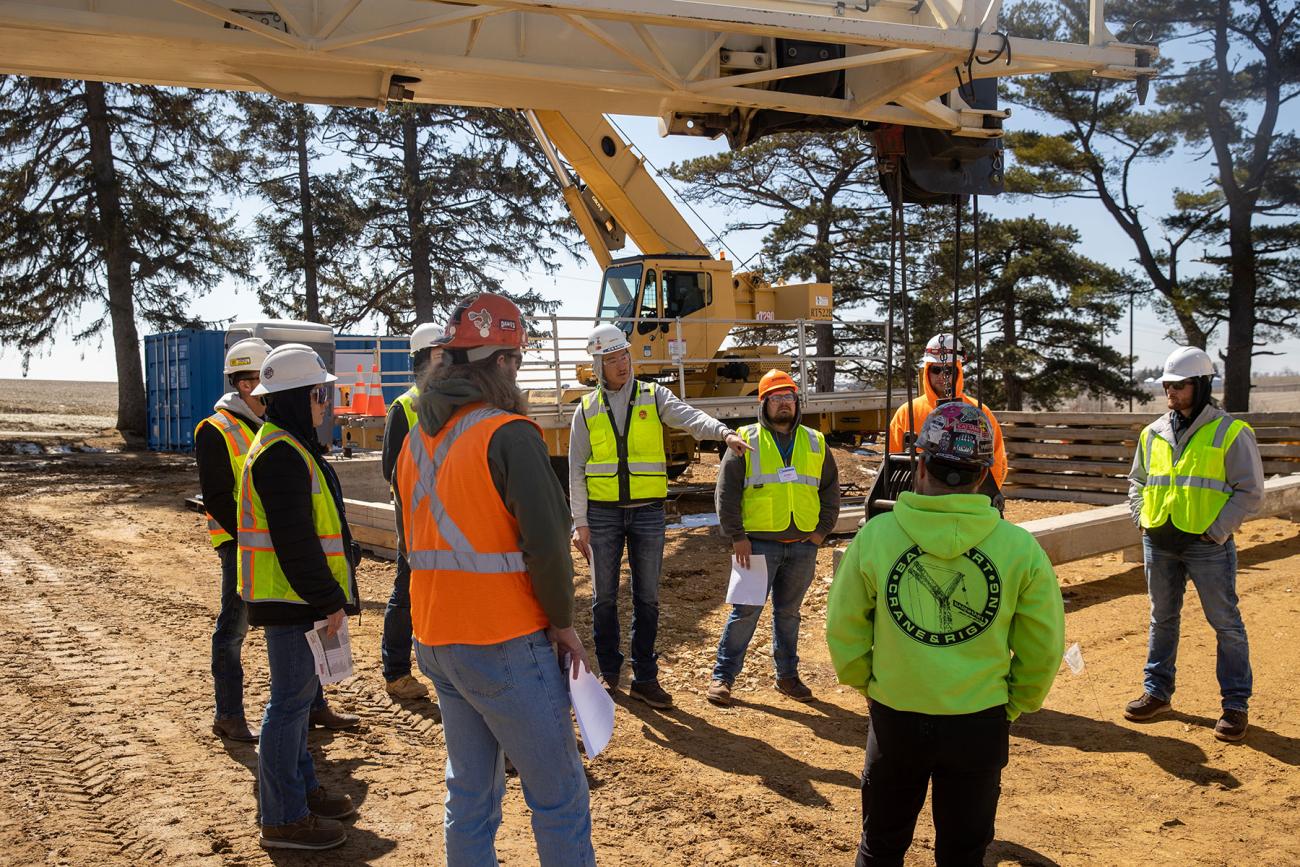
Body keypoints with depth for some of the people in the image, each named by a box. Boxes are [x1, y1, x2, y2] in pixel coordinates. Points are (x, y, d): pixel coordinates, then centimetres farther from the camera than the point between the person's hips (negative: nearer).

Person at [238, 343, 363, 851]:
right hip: (291, 599, -11)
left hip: (295, 598, 11)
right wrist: (328, 600, -19)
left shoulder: (287, 447, 15)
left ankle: (301, 787, 33)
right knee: (291, 701, -3)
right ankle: (283, 819, 7)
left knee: (297, 694, 19)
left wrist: (328, 594, 20)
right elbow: (294, 540, -24)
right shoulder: (283, 455, -19)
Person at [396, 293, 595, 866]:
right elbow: (547, 542, -20)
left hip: (435, 642, 8)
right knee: (559, 796, 5)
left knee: (469, 792, 19)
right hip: (505, 646, -8)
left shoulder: (416, 439, 8)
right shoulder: (508, 434, -16)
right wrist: (562, 620, -7)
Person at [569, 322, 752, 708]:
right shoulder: (587, 410, 4)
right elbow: (577, 471, 4)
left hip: (648, 512, 0)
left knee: (647, 597, 4)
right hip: (603, 513, 1)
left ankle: (645, 677, 15)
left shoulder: (654, 397, 2)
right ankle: (609, 672, 22)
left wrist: (723, 432, -38)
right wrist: (580, 523, -2)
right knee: (604, 597, 7)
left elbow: (689, 417, -17)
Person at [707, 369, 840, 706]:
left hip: (803, 545, 4)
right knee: (745, 611, -1)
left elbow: (830, 488, 16)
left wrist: (822, 530, 5)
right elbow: (726, 491, -4)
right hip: (759, 543, -3)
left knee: (789, 612, 14)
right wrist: (736, 536, -9)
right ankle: (723, 676, 10)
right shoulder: (746, 440, -2)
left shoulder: (815, 442, 10)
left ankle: (787, 675, 26)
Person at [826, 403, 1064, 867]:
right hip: (980, 724, 0)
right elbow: (1044, 650, -3)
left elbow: (843, 633, -5)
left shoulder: (874, 535, -13)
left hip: (895, 719, 0)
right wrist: (1012, 706, 12)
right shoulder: (1019, 547, -13)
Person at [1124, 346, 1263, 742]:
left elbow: (1250, 491, -7)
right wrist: (1142, 519, 5)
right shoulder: (1154, 433, 8)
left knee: (1226, 623, 3)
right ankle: (1157, 691, 28)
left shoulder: (1231, 432, -7)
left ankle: (1236, 704, 15)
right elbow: (1137, 481, 20)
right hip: (1159, 543, 5)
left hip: (1207, 546, -5)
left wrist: (1216, 531, -14)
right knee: (1162, 619, 15)